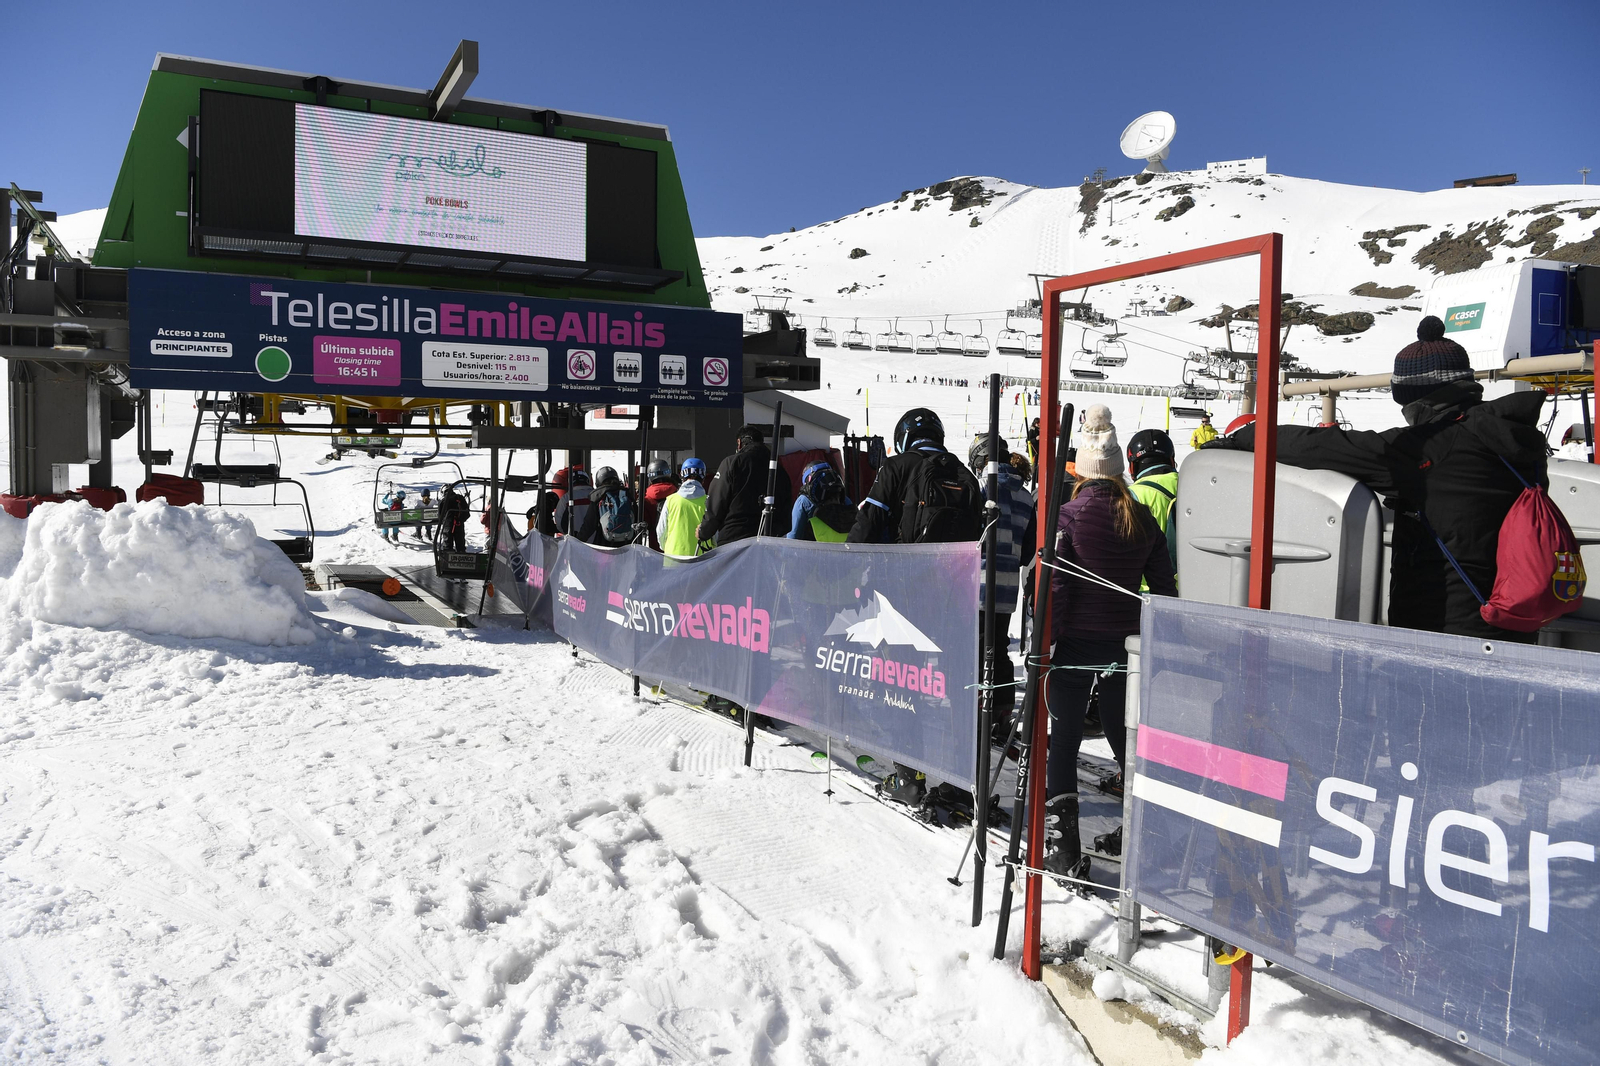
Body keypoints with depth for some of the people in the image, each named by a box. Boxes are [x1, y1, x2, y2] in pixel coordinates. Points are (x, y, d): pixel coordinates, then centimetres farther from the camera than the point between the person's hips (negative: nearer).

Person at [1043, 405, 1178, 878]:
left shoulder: (1069, 516, -11)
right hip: (1126, 645, 4)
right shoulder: (1141, 518, 2)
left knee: (1063, 740, 5)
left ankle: (1061, 842, 3)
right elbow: (1164, 586, 6)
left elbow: (1055, 588, -14)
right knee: (1124, 735, 17)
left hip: (1075, 643, -4)